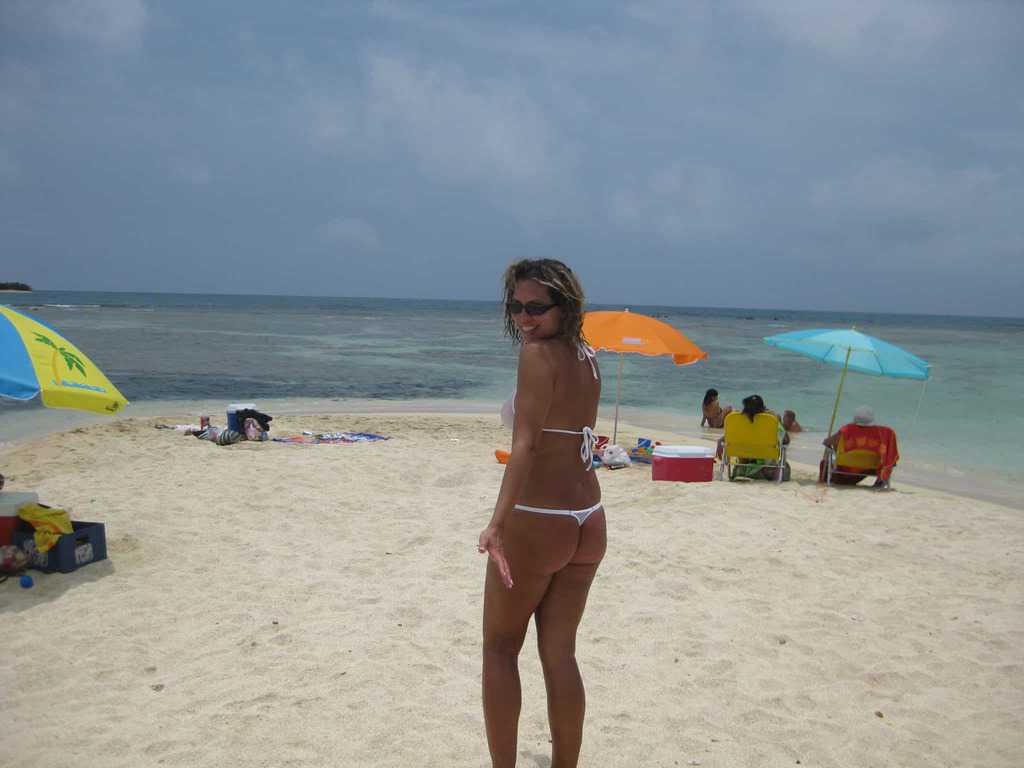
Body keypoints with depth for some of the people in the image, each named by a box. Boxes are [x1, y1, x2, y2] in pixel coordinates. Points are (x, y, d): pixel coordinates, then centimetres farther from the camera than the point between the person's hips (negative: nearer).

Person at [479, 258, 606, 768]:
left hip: (536, 521, -7)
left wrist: (497, 524, -32)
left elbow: (524, 444, -27)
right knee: (559, 653, 15)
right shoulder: (587, 358, 8)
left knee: (500, 648, 11)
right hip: (588, 522, 7)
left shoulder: (538, 353, -14)